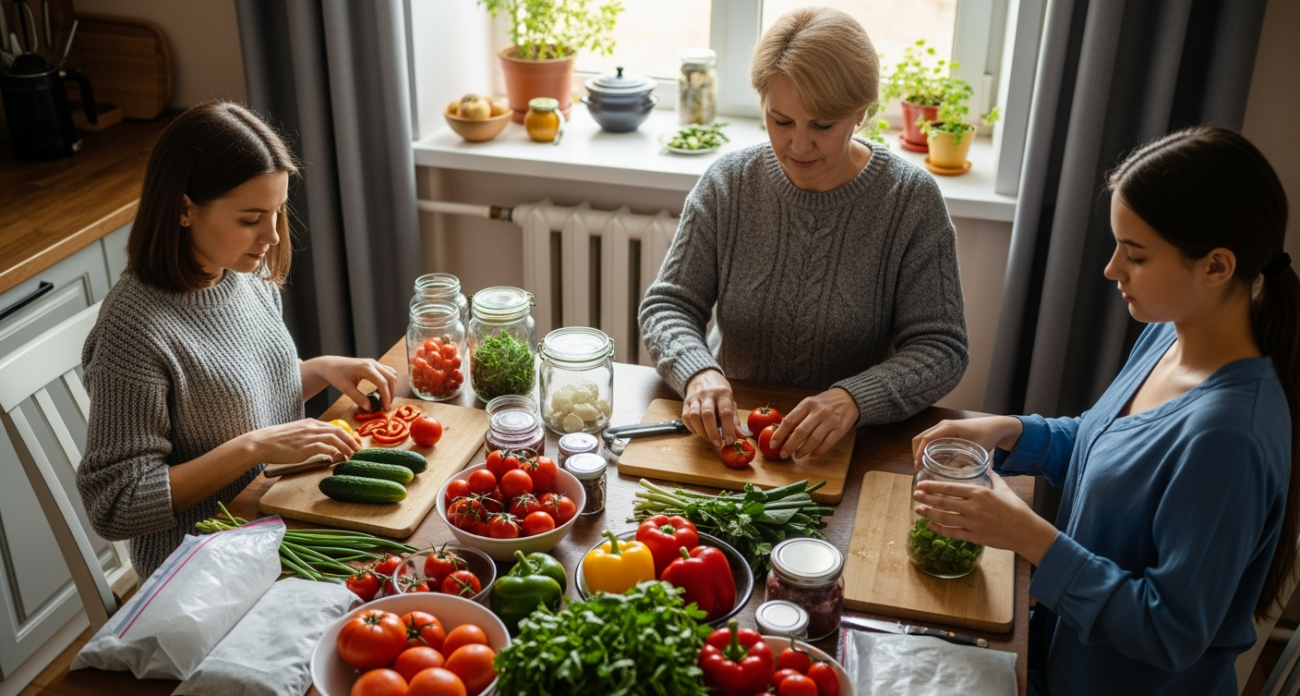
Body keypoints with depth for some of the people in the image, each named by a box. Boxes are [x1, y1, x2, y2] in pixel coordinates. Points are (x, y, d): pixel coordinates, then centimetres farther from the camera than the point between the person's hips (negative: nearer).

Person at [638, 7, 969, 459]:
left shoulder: (912, 201, -8)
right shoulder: (728, 184, -2)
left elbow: (941, 350, -9)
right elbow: (666, 304, 1)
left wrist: (854, 399, -28)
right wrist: (698, 371, -21)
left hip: (852, 440, -2)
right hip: (730, 428, 3)